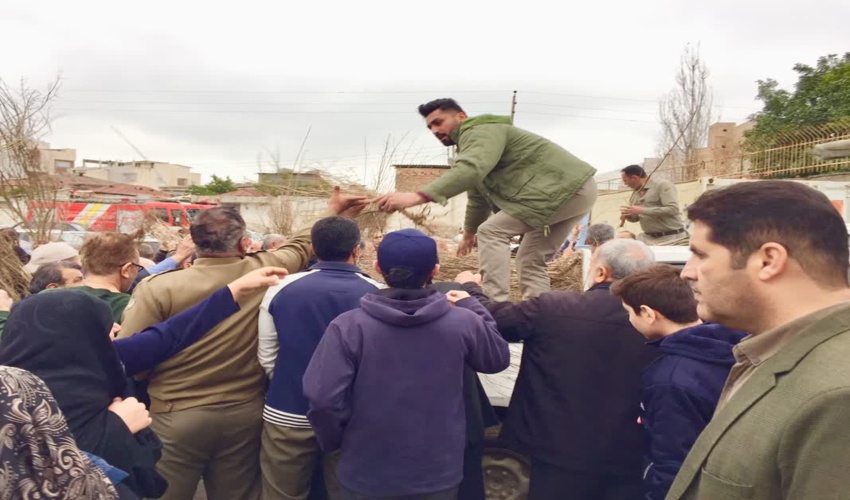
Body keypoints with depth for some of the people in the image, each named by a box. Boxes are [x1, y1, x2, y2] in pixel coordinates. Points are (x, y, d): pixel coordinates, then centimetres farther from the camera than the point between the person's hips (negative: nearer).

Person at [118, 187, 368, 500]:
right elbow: (302, 244, 12)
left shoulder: (159, 288, -14)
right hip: (245, 413, 2)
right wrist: (332, 212, 26)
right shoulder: (264, 272, -7)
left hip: (176, 417, -2)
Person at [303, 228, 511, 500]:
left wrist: (336, 442, 0)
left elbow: (324, 400, -20)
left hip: (366, 474, -1)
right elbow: (498, 359, 5)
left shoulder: (348, 327, -19)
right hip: (439, 472, 2)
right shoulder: (463, 322, -13)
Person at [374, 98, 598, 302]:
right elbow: (478, 196, 34)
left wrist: (417, 197, -42)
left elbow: (471, 170, -33)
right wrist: (469, 232, 45)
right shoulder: (471, 143, 22)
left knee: (491, 232, -11)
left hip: (564, 187, -11)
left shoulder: (480, 131, -11)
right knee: (531, 260, 14)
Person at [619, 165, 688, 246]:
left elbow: (672, 209, -22)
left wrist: (642, 210, -22)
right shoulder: (635, 194, 11)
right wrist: (628, 216, -2)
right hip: (648, 238, 6)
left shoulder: (663, 185, -10)